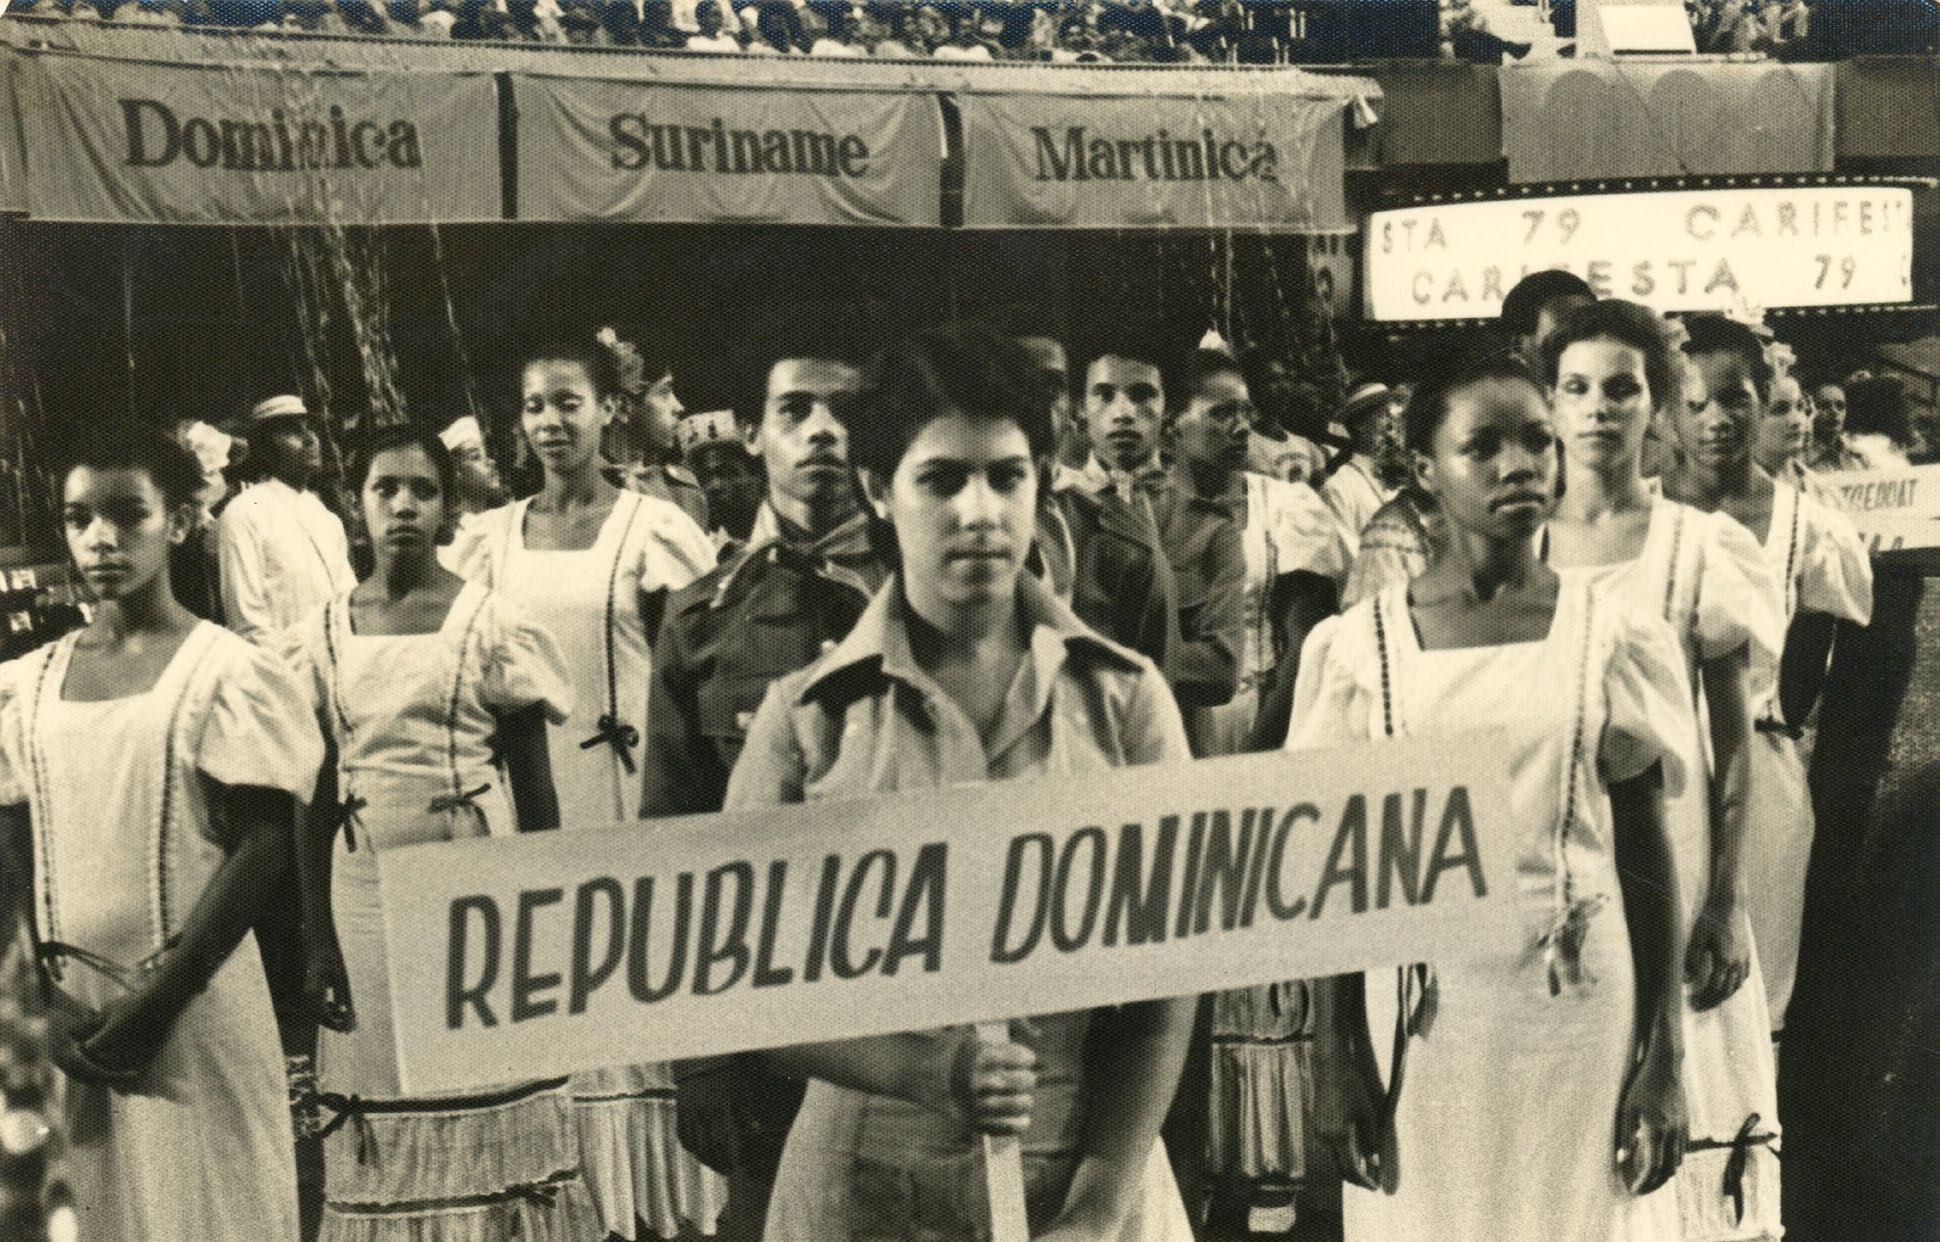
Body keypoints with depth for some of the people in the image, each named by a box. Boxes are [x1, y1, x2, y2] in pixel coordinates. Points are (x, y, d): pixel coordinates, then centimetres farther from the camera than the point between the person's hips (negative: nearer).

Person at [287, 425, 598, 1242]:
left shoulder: (492, 622, -3)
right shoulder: (323, 635, 5)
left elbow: (536, 788, -1)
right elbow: (316, 799, 7)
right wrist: (317, 943, 2)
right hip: (365, 895, 3)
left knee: (492, 1100, 0)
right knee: (382, 1110, 7)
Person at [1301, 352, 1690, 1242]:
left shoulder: (1616, 637, 0)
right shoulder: (1357, 646, 0)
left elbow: (1646, 860, 1)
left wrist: (1662, 1064, -2)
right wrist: (1337, 1065, -2)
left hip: (1582, 1015, 0)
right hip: (1423, 1020, 0)